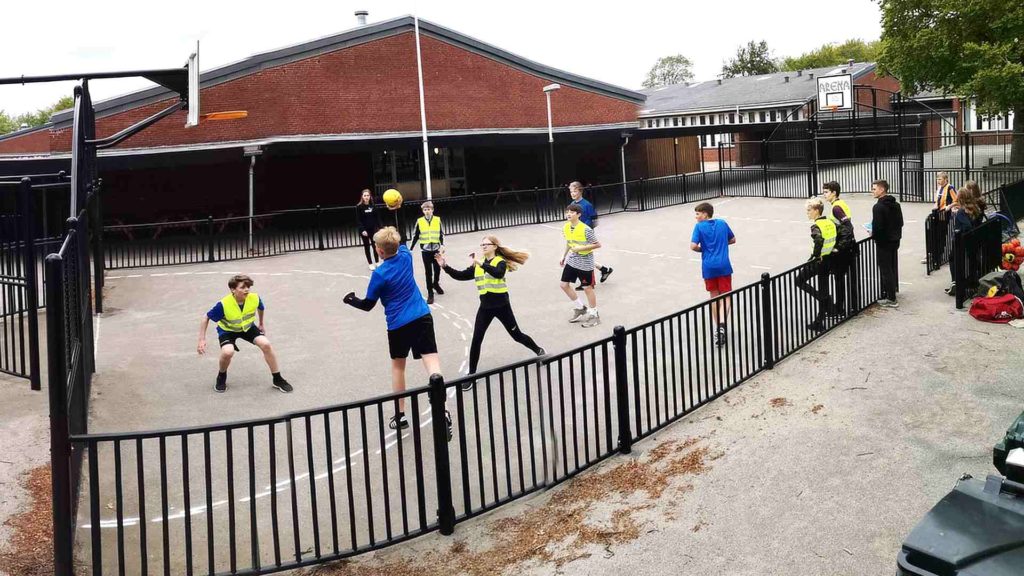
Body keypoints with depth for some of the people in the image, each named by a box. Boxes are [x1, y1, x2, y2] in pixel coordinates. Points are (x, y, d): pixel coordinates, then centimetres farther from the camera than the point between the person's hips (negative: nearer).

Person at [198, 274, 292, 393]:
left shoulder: (255, 298, -25)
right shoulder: (223, 304, -34)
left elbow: (261, 308, 2)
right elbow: (206, 318, -19)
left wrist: (261, 323, 17)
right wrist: (202, 340, -24)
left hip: (248, 327, 3)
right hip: (227, 330, -2)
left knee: (266, 344, -19)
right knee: (228, 352, -31)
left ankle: (277, 379, -1)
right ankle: (221, 377, 4)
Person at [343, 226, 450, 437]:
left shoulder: (379, 275, -12)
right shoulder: (406, 255, 2)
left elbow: (367, 305, 0)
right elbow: (401, 244, 30)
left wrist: (351, 300, 16)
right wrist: (390, 232, 26)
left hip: (398, 325, -3)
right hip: (422, 317, 3)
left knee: (398, 366, 19)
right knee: (432, 362, -8)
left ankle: (400, 415, 26)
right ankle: (442, 412, -24)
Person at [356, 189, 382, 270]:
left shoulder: (373, 206, 1)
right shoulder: (359, 207, -9)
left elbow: (377, 217, 5)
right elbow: (359, 220, -11)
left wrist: (379, 227, -2)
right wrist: (362, 230, -19)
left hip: (373, 229, 3)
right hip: (364, 230, -3)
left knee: (375, 245, 6)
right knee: (367, 246, 7)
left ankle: (377, 262, 20)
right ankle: (370, 263, 15)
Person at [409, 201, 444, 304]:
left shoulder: (437, 220, -3)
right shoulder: (419, 221, -4)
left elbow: (441, 234, 3)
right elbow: (415, 236, 4)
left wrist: (442, 245, -9)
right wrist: (410, 248, 6)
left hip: (436, 249, 1)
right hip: (425, 250, -1)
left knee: (437, 268, 11)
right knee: (428, 271, 1)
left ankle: (436, 284, 40)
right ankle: (430, 293, 7)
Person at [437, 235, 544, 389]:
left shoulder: (500, 262, -12)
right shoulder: (477, 265, 6)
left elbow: (498, 273, -35)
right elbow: (461, 276, 3)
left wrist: (481, 263, -44)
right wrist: (445, 266, -10)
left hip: (502, 306, -4)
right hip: (485, 307, 4)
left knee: (517, 335, 10)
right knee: (476, 340, -2)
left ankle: (538, 350, 37)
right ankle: (471, 375, 7)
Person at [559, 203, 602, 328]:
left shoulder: (586, 229, -22)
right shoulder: (566, 228, -1)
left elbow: (597, 244, -18)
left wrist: (581, 248, -23)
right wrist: (564, 256, 17)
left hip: (585, 263, -7)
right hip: (571, 261, 7)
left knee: (587, 288, 3)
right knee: (564, 284, 9)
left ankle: (594, 315, 19)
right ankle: (580, 307, 28)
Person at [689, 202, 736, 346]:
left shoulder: (699, 227, -4)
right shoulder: (723, 223, 6)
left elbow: (693, 246, -12)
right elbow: (733, 240, 16)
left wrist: (703, 249, 7)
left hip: (708, 267, -1)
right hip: (724, 266, 1)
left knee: (714, 296, 15)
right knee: (725, 296, 1)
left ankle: (718, 327, 22)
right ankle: (722, 323, -23)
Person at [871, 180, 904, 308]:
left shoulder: (878, 207, -20)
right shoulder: (896, 204, 7)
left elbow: (877, 227, -24)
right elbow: (900, 222, 11)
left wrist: (873, 235, -6)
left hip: (883, 242, -8)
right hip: (895, 240, 8)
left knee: (885, 270, -2)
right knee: (892, 268, 19)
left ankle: (891, 299, 1)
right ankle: (892, 291, 29)